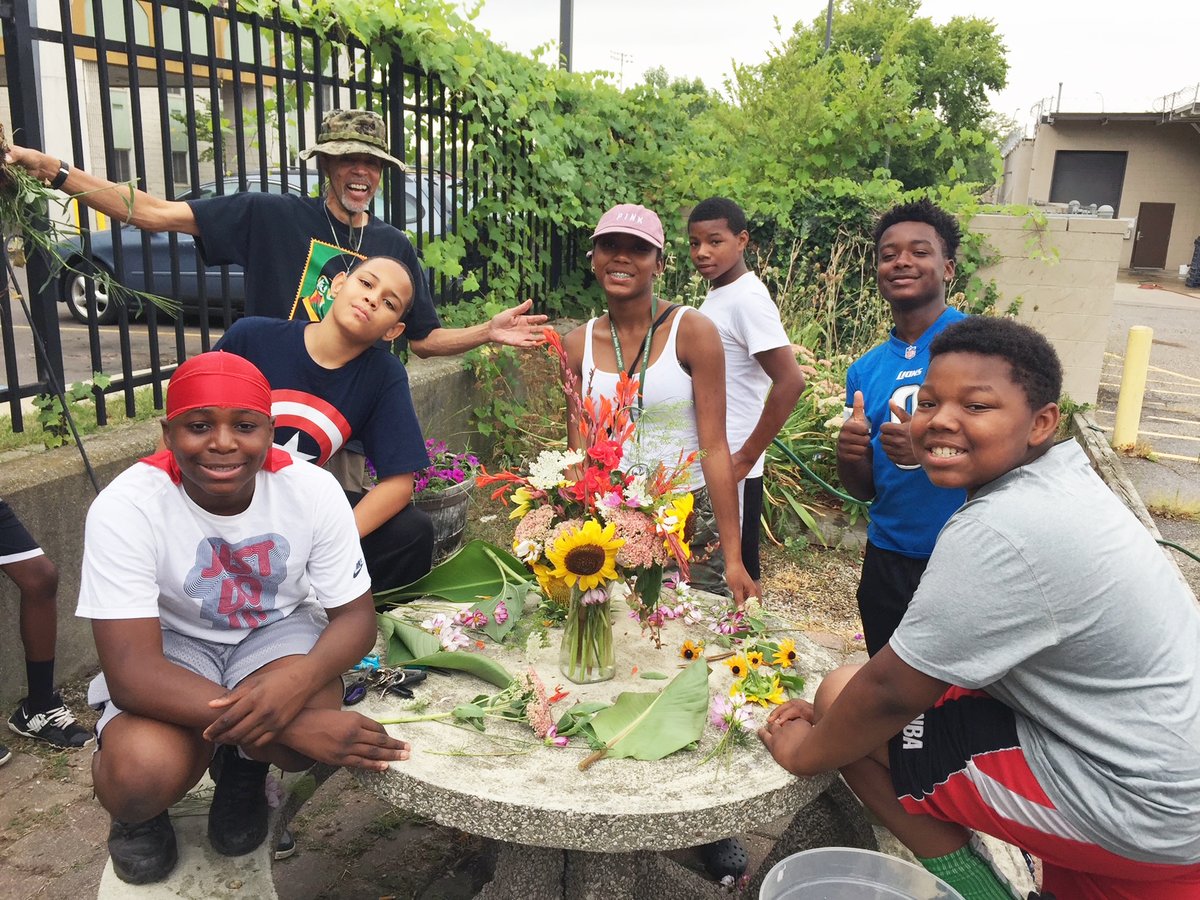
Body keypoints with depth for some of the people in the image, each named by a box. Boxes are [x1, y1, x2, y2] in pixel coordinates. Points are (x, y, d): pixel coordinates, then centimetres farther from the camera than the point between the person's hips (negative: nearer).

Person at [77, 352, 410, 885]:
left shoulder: (313, 490, -22)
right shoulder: (124, 507, -27)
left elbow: (355, 615, -13)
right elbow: (131, 672, -31)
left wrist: (298, 679, -39)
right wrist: (291, 723, -42)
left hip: (278, 630, 2)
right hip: (171, 644, -1)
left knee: (303, 735, -30)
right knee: (141, 774, -30)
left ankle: (243, 770, 9)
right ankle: (139, 810, 11)